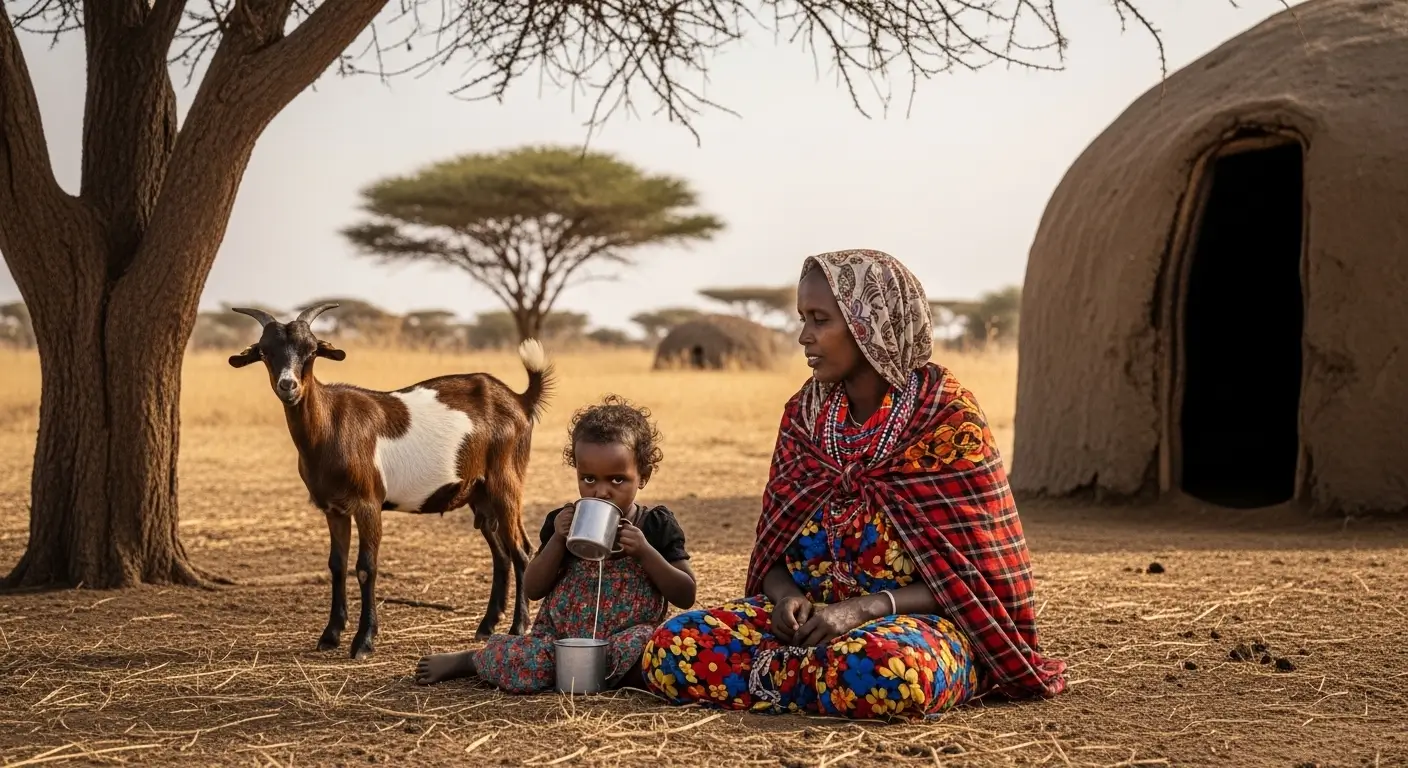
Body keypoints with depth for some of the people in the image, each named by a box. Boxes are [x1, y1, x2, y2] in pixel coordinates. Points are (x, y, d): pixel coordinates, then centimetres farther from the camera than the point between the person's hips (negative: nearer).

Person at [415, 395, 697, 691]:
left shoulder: (657, 527, 0)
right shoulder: (565, 522, 4)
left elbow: (686, 596, -2)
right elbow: (532, 590, 5)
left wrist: (645, 551, -17)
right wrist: (558, 540, -10)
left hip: (625, 644, -1)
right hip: (558, 639, 1)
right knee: (521, 661, -31)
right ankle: (466, 660, 2)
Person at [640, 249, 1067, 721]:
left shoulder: (948, 420, -8)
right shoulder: (803, 414, 7)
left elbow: (972, 579, -10)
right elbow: (774, 547, 11)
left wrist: (861, 610, -22)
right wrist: (786, 597, -13)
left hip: (914, 618, -5)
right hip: (809, 612, 5)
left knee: (883, 672, -41)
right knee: (671, 650, -20)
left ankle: (782, 673, -12)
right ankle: (832, 678, -10)